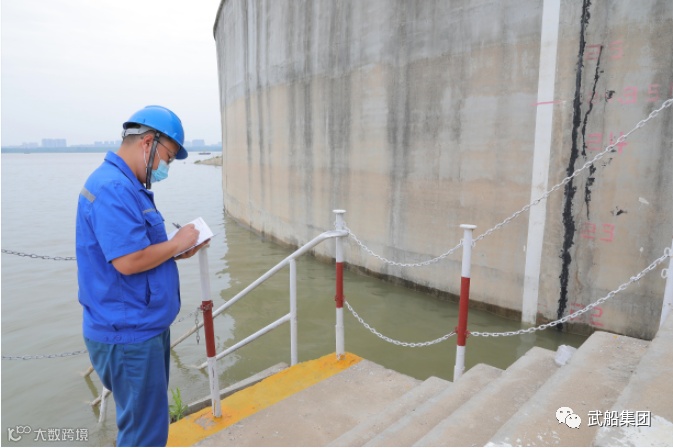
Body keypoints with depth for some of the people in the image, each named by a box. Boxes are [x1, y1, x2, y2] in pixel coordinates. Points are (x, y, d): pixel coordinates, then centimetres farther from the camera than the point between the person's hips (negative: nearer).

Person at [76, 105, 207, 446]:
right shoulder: (113, 188, -22)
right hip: (129, 334, -10)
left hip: (143, 326, 10)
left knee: (149, 420, 24)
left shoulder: (129, 186, 10)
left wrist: (176, 251, 3)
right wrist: (176, 243, -14)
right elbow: (128, 261, -29)